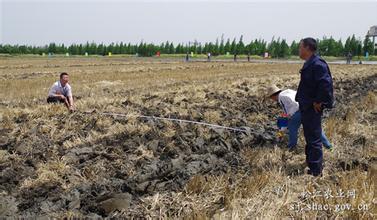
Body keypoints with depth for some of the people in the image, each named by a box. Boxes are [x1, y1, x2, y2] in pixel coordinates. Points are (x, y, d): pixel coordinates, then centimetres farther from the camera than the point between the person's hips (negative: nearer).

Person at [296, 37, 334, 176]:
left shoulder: (318, 64, -20)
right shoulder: (309, 64, 13)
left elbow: (325, 84, -28)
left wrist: (318, 102, -22)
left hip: (313, 108, -11)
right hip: (306, 108, 11)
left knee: (314, 139, -3)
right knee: (309, 138, 20)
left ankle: (316, 171, 5)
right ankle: (312, 166, 34)